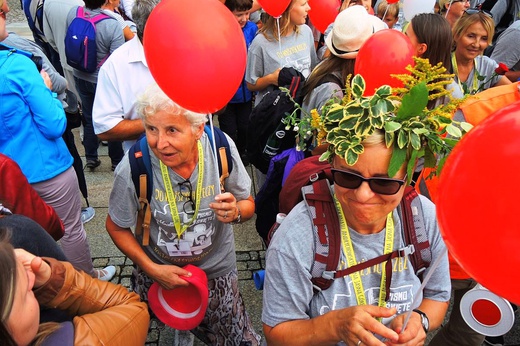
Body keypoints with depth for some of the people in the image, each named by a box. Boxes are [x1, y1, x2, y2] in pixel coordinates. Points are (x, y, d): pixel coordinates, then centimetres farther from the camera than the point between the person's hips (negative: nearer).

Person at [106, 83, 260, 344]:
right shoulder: (133, 168, -25)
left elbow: (248, 204, -7)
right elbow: (116, 227, -8)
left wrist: (235, 212, -29)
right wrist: (152, 269, -16)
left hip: (216, 271, 1)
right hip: (157, 275, 0)